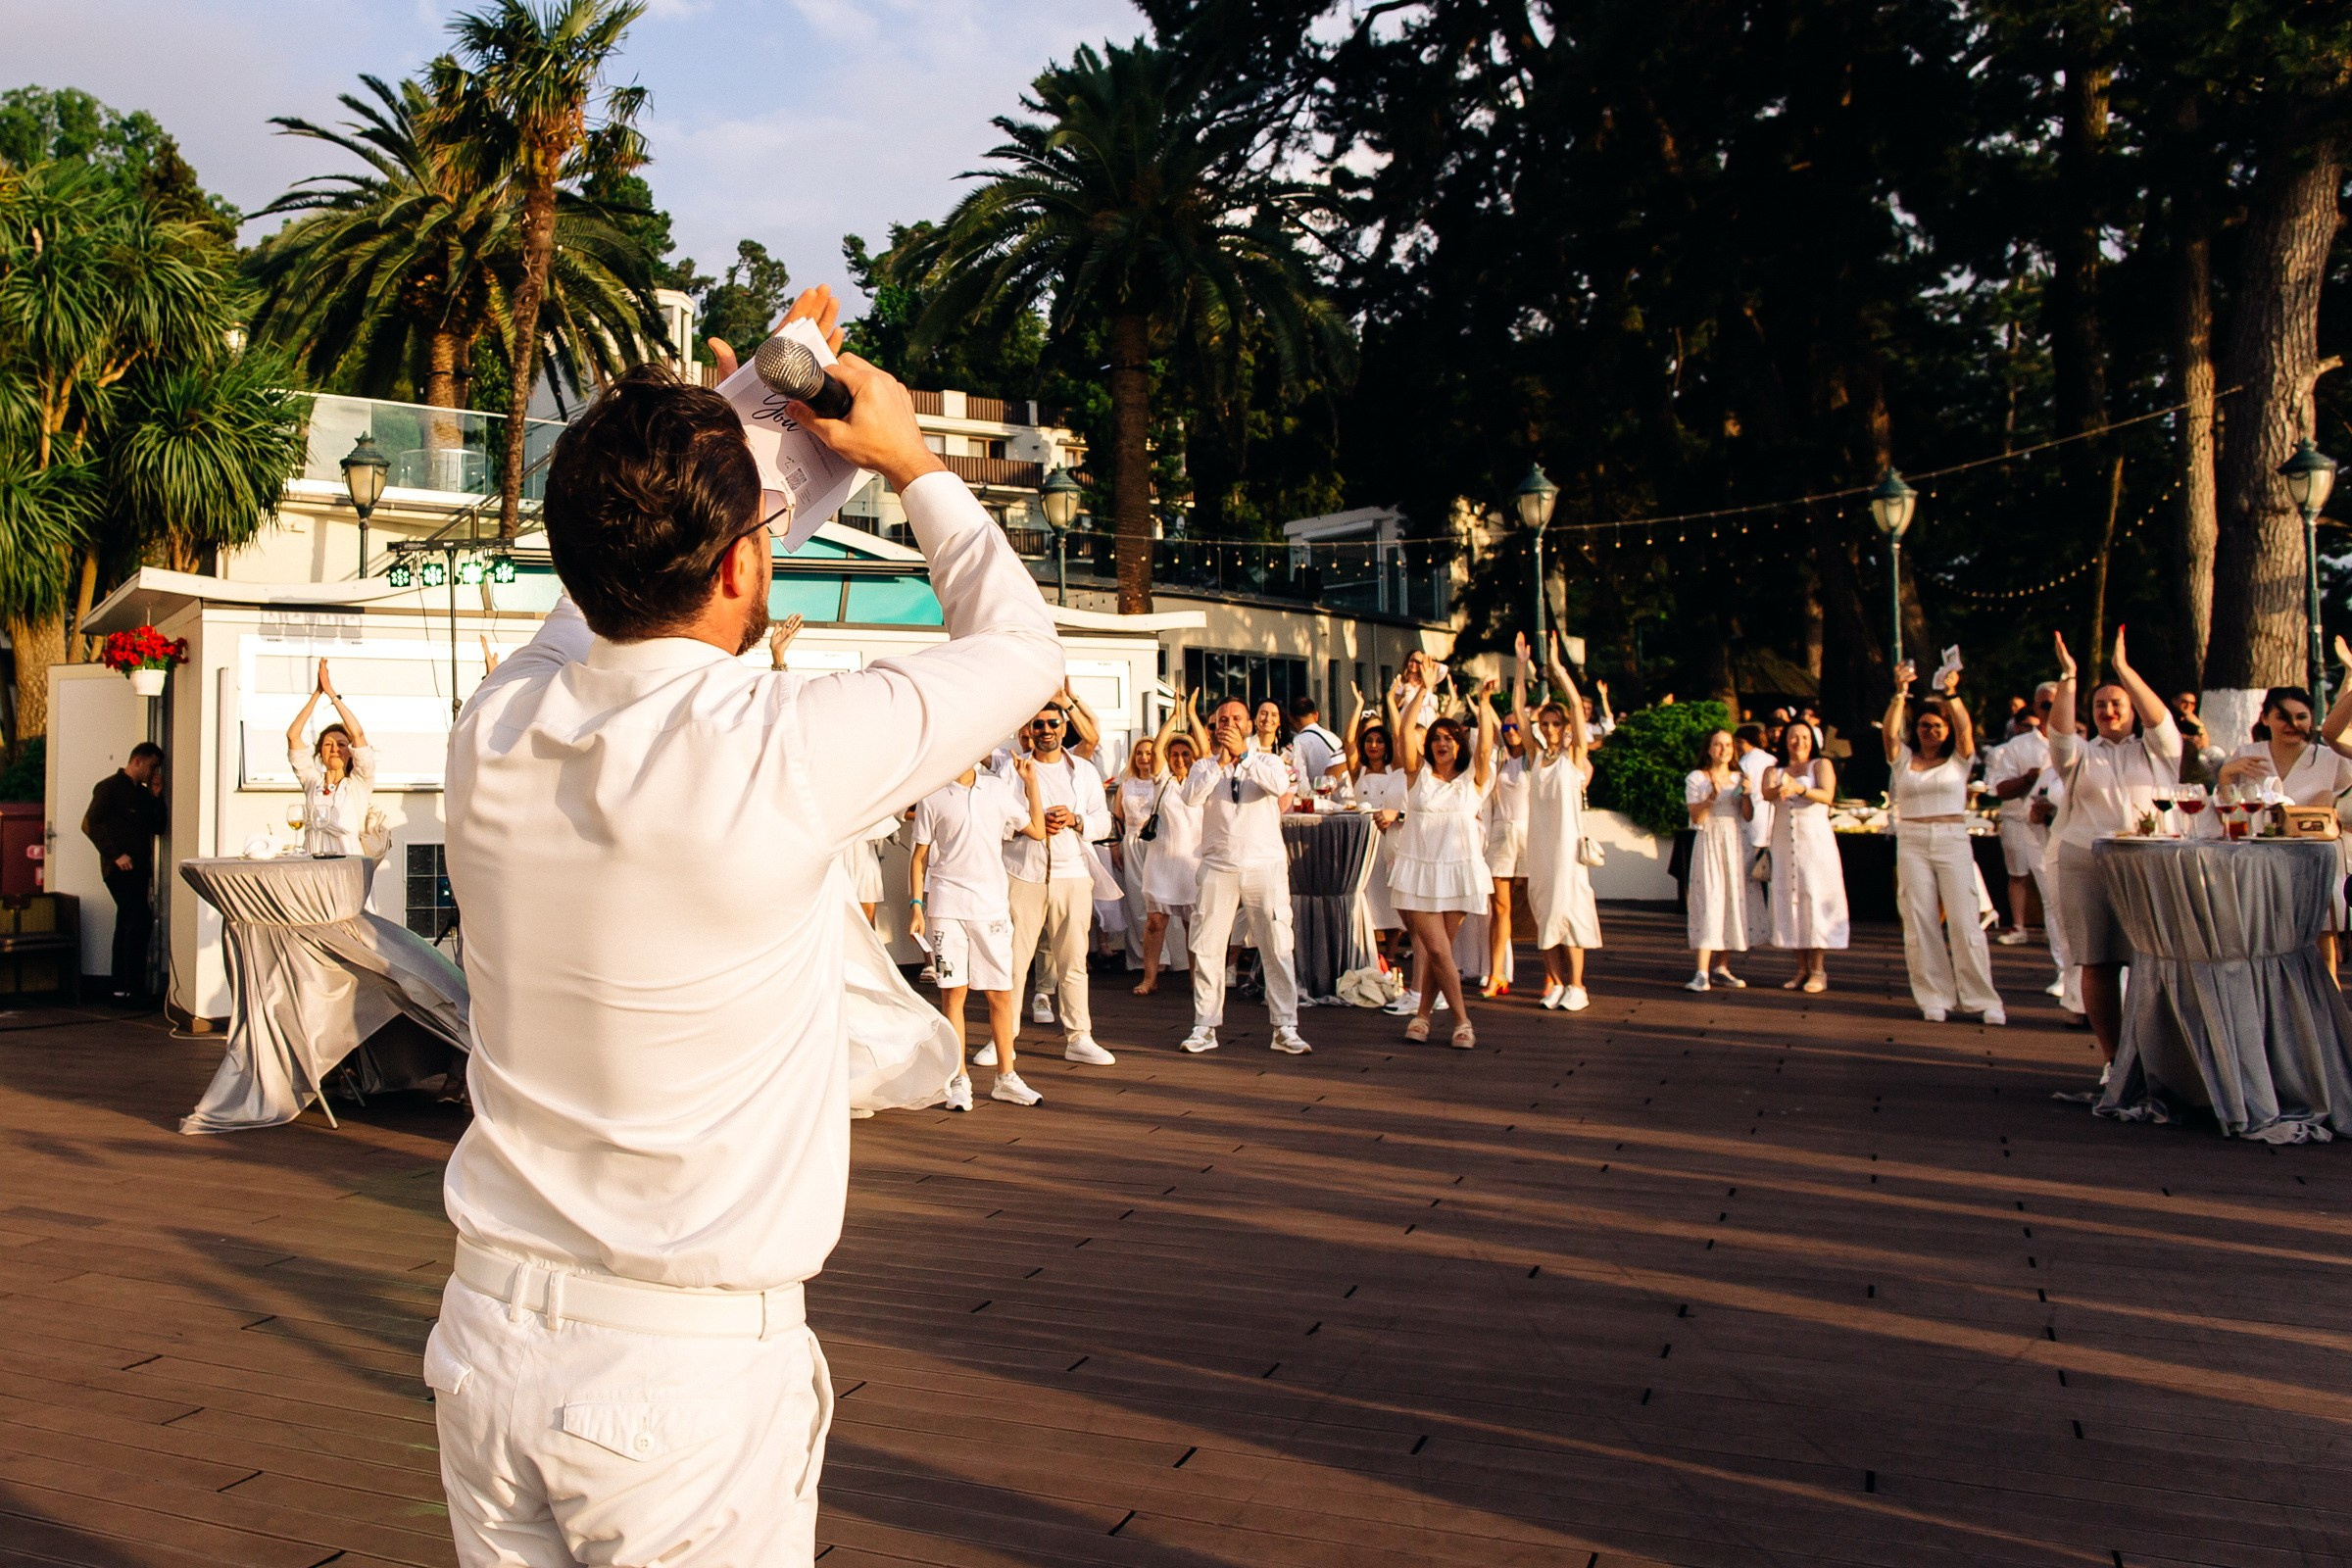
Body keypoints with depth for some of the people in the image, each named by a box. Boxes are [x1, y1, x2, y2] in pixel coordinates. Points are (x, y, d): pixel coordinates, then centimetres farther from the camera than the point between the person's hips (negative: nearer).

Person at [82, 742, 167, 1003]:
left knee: (128, 924, 9)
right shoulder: (110, 787, -4)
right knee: (141, 920, -17)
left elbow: (158, 826, 16)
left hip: (139, 868, 9)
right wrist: (115, 854, -17)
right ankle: (134, 988, -17)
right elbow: (90, 824, -12)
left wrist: (156, 797, 4)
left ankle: (121, 989, 12)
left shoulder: (143, 793, 20)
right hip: (120, 868, -8)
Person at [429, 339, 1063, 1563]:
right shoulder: (784, 750, -20)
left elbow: (627, 577, 17)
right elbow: (1019, 644, -2)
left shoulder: (496, 732, -5)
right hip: (686, 1373, -5)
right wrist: (909, 459, 13)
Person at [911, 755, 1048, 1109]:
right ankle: (959, 1080, 7)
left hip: (992, 904, 2)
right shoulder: (932, 797, 3)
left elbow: (1037, 831, 14)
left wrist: (1031, 782, 10)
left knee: (1001, 993, 4)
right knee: (953, 991, -1)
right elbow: (920, 857, 5)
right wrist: (916, 905, -4)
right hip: (947, 904, -2)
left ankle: (1006, 1077, 15)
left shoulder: (996, 788, 9)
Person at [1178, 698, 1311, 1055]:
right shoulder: (1204, 766, 10)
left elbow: (1280, 785, -15)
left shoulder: (1267, 761, 8)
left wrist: (1243, 753, -16)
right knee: (1207, 949, 2)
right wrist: (1220, 760, -13)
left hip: (1266, 867, -1)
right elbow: (1191, 796, -11)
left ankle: (1285, 1028, 4)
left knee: (1277, 949, -2)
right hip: (1219, 868, 1)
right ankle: (1205, 1026, 12)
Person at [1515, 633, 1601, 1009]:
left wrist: (1556, 665, -12)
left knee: (1568, 906, -5)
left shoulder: (1575, 755, -1)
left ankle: (1576, 986, 0)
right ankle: (1555, 982, 13)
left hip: (1567, 839, -5)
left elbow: (1576, 703, -11)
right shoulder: (1536, 754, 10)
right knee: (1543, 909, 5)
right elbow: (1518, 707, 8)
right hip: (1538, 838, 5)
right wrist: (1521, 663, 4)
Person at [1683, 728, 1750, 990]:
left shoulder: (1739, 778, 12)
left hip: (1735, 843, 4)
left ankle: (1722, 968, 10)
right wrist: (1712, 796, -21)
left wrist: (1747, 794, -9)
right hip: (1708, 843, -4)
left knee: (1732, 901, 2)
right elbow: (1696, 818, -7)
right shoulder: (1695, 778, 2)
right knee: (1708, 902, -12)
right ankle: (1702, 973, -17)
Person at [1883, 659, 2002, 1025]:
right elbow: (1890, 732, -9)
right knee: (1920, 924, 1)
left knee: (1964, 923, -6)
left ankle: (1982, 999, 0)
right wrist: (1901, 692, -23)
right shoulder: (1904, 759, 9)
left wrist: (1951, 693, -28)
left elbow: (1965, 729, -12)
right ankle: (1934, 998, 8)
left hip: (1953, 842, -1)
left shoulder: (1958, 759, 6)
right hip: (1912, 844, 2)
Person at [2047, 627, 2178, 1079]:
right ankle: (2111, 1059, 6)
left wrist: (2124, 669, -10)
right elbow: (2060, 732, -2)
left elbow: (2161, 720, -3)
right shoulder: (2081, 755, 17)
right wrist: (2068, 677, -12)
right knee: (2097, 964, -1)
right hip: (2085, 867, 1)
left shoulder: (2155, 751, 15)